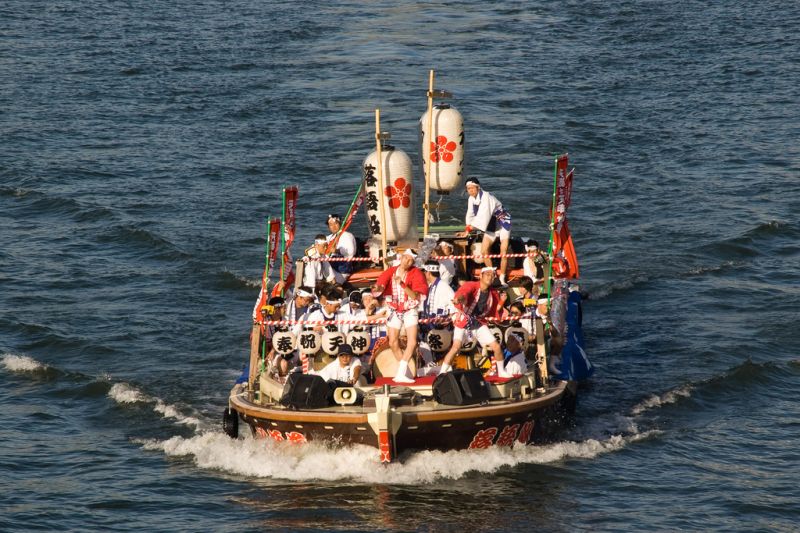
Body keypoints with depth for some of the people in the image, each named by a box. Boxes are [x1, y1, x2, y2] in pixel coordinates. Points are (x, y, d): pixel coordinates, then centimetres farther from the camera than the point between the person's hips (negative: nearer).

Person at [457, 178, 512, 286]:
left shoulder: (486, 197, -29)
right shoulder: (471, 199, -5)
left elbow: (482, 216, -35)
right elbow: (471, 215, 0)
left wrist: (469, 230, -36)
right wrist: (467, 229, -13)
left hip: (502, 223, -7)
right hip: (491, 225, 7)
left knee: (503, 252, -13)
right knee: (484, 251, 1)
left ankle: (502, 279, -4)